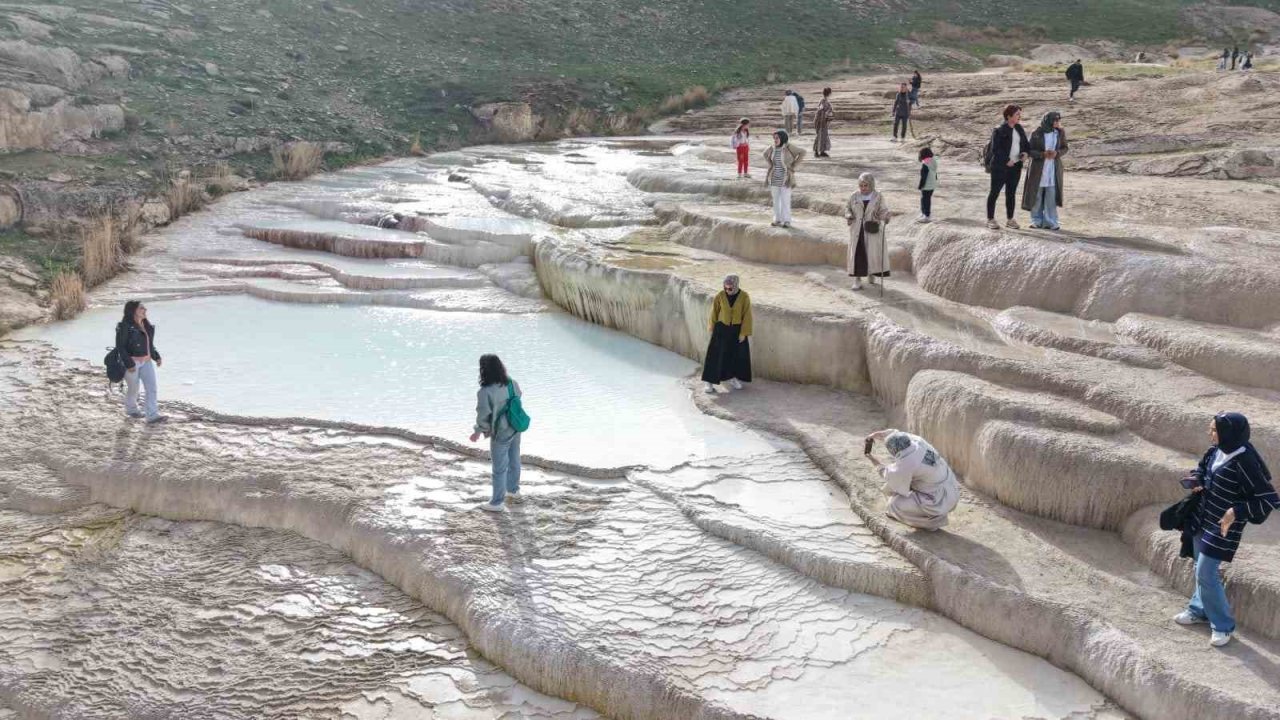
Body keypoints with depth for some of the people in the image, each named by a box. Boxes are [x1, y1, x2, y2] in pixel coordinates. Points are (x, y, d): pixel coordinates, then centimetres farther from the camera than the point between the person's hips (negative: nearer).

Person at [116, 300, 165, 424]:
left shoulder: (147, 325, 9)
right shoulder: (125, 327, -14)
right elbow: (120, 346, -15)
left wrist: (156, 357, 8)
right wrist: (129, 364, -20)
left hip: (147, 361, 7)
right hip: (132, 362, -6)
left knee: (152, 388, -2)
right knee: (133, 388, 10)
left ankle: (152, 415, -1)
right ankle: (131, 410, 36)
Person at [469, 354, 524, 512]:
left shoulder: (485, 392, -25)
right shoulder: (512, 383, -7)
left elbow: (483, 416, -18)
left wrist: (478, 432, 0)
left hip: (501, 434, -7)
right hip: (515, 429, 7)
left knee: (500, 468, 5)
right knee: (514, 461, 24)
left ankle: (497, 503, 17)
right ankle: (513, 490, 44)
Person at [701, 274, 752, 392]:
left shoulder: (744, 297, -15)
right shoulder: (720, 296, -13)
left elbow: (747, 315, -10)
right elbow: (714, 311, 0)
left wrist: (743, 333, -10)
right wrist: (712, 326, 9)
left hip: (737, 329, 1)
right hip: (722, 329, -1)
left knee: (738, 355, 11)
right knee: (715, 355, -3)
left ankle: (733, 378, 30)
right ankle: (708, 382, 0)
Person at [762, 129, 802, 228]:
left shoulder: (788, 147, -15)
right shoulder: (773, 148, -1)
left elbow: (802, 153, -11)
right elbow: (766, 154, 18)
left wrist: (793, 166, -11)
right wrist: (770, 165, 6)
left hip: (785, 178, -5)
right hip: (774, 178, 5)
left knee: (785, 199, -5)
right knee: (776, 199, 8)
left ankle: (787, 221, 4)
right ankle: (777, 219, 18)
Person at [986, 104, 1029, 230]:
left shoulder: (1019, 129, 10)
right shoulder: (999, 130, -11)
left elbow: (1025, 144, 19)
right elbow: (995, 149, -15)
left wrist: (1025, 153, -2)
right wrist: (1006, 160, -17)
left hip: (1015, 167, 7)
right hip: (1000, 166, -7)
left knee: (1011, 193, 11)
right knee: (995, 192, 0)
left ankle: (1010, 219, 19)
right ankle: (990, 219, 5)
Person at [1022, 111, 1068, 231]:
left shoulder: (1060, 133, 0)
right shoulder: (1036, 134, -7)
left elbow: (1065, 148, 8)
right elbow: (1030, 150, -5)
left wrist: (1057, 153, -13)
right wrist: (1043, 154, -21)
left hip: (1053, 168, 1)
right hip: (1038, 168, -1)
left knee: (1051, 196, -2)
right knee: (1036, 195, 5)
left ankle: (1049, 222, 5)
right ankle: (1036, 220, 17)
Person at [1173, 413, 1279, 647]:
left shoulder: (1244, 462, -27)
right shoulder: (1216, 450, -3)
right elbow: (1201, 468, 19)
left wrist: (1236, 512, -27)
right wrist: (1196, 482, -3)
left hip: (1223, 528, -8)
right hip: (1203, 520, 8)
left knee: (1205, 574, -5)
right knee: (1201, 569, 20)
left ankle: (1223, 626, 10)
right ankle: (1199, 610, 39)